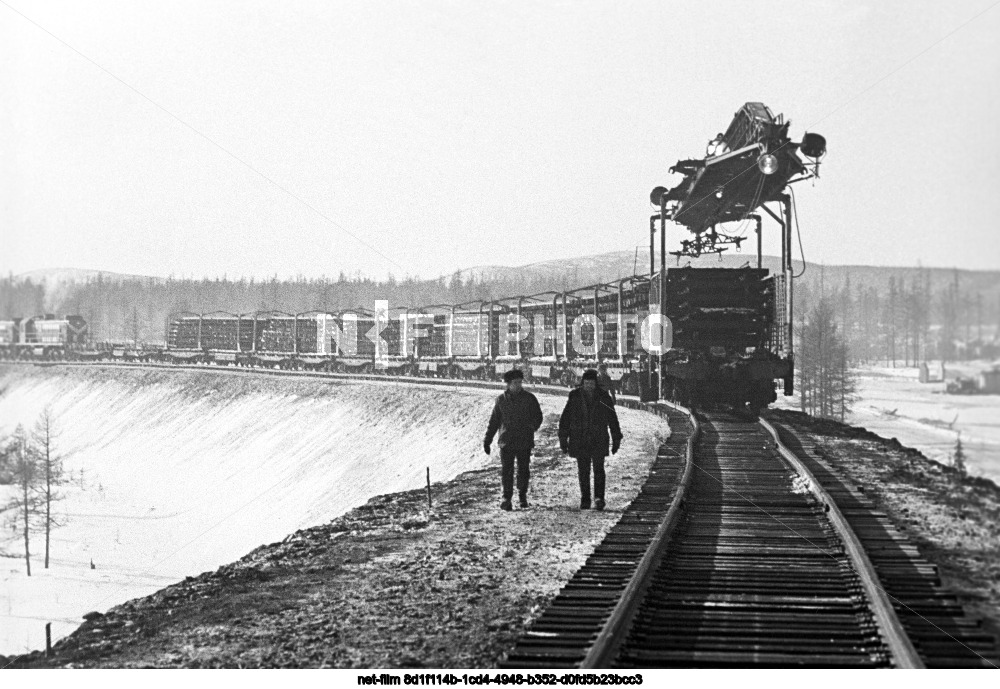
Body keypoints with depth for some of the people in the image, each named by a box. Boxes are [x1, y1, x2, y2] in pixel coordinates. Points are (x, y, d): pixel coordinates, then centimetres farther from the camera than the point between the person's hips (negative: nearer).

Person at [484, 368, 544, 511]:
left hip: (524, 442, -1)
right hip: (506, 442, 1)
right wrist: (487, 440, 10)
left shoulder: (529, 399, 1)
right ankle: (506, 498, 3)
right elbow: (494, 421, 12)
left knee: (523, 471, 4)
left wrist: (532, 427, -17)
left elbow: (538, 417, 4)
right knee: (506, 471, -4)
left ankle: (522, 496, 22)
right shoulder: (501, 399, 5)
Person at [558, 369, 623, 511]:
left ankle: (599, 498, -13)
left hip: (598, 440, -1)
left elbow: (612, 419, 9)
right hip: (579, 440, 1)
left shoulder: (603, 397, 3)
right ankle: (584, 500, 11)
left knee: (598, 469, -10)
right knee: (583, 471, 4)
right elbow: (565, 418, 5)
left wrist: (616, 439, 8)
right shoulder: (575, 396, 3)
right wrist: (563, 437, 1)